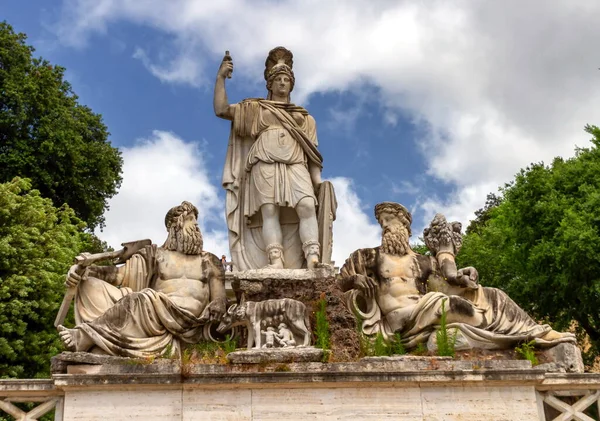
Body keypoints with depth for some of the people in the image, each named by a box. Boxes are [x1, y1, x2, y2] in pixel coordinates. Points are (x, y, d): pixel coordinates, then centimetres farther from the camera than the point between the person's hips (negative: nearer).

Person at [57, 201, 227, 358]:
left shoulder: (210, 261, 20)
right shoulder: (156, 254, 20)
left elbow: (219, 299, 12)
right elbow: (121, 274, 10)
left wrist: (216, 309, -14)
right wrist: (86, 270, -7)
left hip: (190, 324, -2)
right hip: (155, 316, 2)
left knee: (147, 299, -34)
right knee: (92, 285, -13)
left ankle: (84, 336, -27)